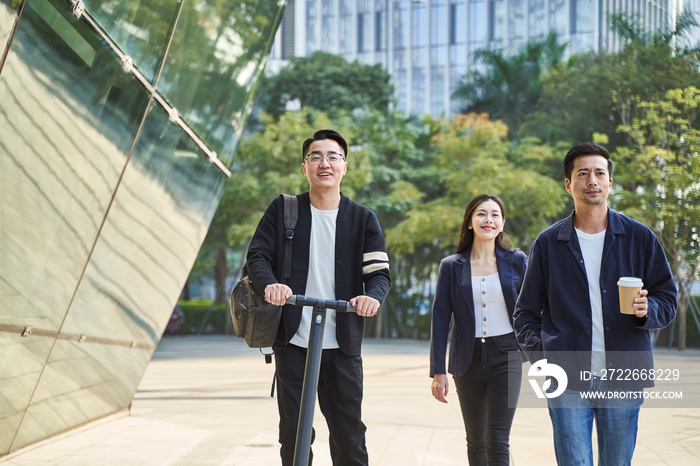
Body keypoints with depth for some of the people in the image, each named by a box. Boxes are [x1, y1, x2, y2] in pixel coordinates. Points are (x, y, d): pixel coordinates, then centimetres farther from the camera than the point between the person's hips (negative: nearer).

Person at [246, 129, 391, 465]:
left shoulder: (363, 219, 7)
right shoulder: (282, 210, 7)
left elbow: (379, 272, -1)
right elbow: (257, 255, 1)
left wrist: (372, 296, -25)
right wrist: (270, 283, -22)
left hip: (342, 345, 0)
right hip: (292, 341, 0)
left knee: (349, 436, 0)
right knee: (294, 435, 4)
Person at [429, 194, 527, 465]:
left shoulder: (516, 261, 3)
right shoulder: (451, 266, 3)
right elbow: (440, 320, 2)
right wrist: (438, 371, -3)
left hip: (505, 356, -2)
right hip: (468, 360, 2)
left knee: (497, 441, -11)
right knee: (476, 441, 12)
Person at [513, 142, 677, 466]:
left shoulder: (639, 238, 8)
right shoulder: (548, 244, 8)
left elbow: (667, 300, 12)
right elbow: (527, 312, 13)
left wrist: (647, 311, -11)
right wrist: (539, 355, -3)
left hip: (623, 378, 1)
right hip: (568, 380, -1)